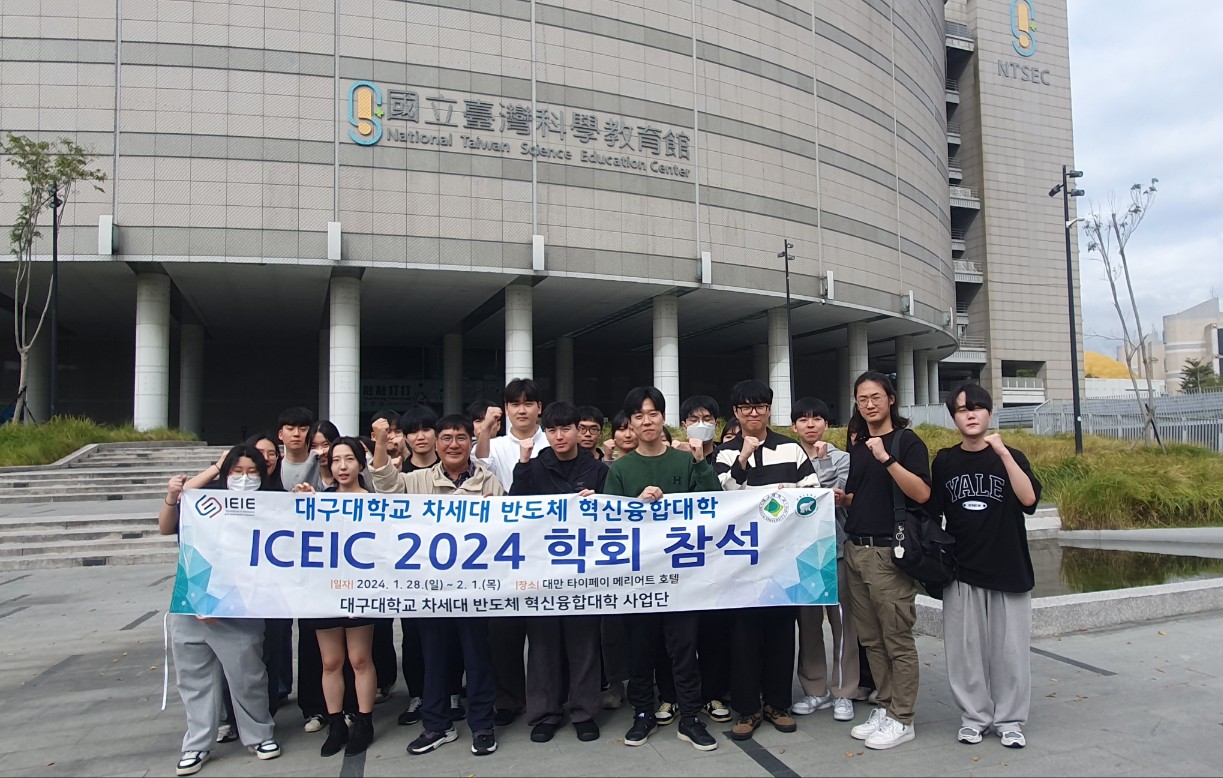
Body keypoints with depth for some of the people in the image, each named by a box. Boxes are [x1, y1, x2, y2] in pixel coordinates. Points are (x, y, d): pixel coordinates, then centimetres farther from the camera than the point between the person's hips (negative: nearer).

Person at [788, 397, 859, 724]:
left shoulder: (841, 458, 3)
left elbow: (838, 495, -11)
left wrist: (822, 461, -14)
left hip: (835, 548, -2)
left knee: (841, 620, 2)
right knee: (807, 621, 8)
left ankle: (843, 692, 14)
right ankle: (815, 690, 20)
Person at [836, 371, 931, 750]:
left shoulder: (907, 441, -5)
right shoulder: (857, 446, 15)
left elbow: (921, 493, -17)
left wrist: (886, 458, -24)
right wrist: (841, 498, 3)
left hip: (890, 551, -7)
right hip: (855, 550, 7)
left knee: (897, 640, -1)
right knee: (870, 638, 12)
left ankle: (902, 719, 9)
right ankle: (884, 707, 23)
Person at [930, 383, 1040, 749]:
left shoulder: (1010, 457, 2)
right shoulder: (944, 461, 5)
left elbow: (1029, 499, -16)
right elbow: (933, 513, 8)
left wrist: (1002, 451, -19)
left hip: (1008, 568, -1)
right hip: (962, 571, 1)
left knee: (1010, 648, 4)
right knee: (966, 648, 4)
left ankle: (1009, 720, 19)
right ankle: (974, 716, 19)